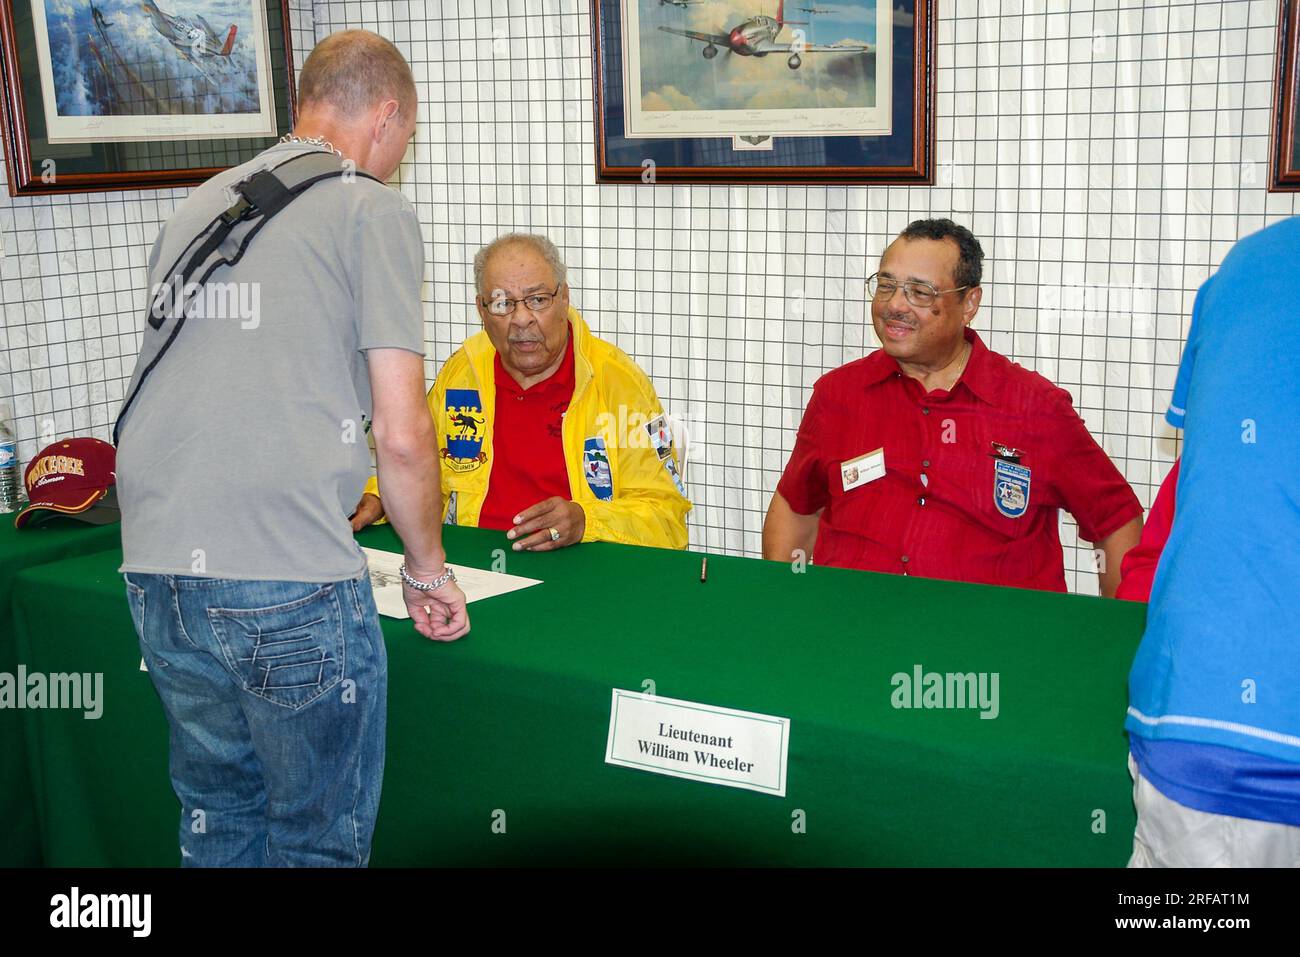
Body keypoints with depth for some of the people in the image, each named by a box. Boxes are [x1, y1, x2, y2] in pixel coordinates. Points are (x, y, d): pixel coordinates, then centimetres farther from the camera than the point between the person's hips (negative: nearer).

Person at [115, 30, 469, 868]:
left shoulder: (196, 209, 17)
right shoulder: (373, 212, -1)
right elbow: (401, 436, -8)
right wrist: (428, 569, 8)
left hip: (155, 569, 7)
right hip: (289, 582, -6)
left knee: (216, 821, 22)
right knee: (320, 840, 10)